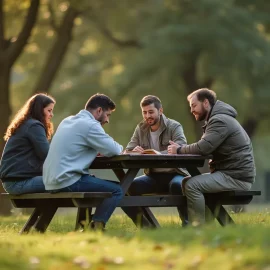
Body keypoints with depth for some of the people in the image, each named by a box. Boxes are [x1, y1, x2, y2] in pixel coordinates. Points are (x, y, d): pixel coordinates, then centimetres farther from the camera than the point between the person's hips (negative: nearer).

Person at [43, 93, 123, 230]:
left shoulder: (68, 121, 19)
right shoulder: (90, 125, -9)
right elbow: (114, 150, -10)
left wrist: (98, 150, 16)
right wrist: (120, 148, 13)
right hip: (67, 182, -10)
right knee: (117, 190, -7)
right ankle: (96, 227, -8)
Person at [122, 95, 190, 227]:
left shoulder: (174, 127, -7)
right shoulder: (140, 129, 7)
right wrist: (134, 152, -24)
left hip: (174, 174, -4)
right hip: (153, 176, 4)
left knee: (177, 185, -39)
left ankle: (187, 225, -20)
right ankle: (145, 226, -10)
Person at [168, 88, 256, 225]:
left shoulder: (220, 121, -15)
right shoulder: (217, 119, 20)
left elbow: (204, 147, -26)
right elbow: (205, 147, 16)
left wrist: (179, 150, -11)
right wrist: (181, 147, -1)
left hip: (237, 177, -11)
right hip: (230, 173, 11)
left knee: (191, 185, -22)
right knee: (186, 182, 16)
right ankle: (207, 225, 13)